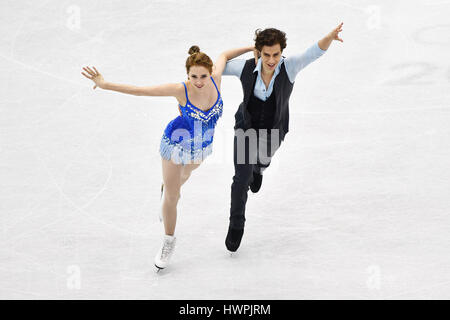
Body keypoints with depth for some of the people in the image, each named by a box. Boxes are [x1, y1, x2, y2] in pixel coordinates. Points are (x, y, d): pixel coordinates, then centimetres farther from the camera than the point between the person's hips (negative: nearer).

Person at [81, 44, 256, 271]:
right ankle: (168, 242, 31)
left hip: (202, 145, 4)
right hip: (176, 143, -3)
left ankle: (169, 187, 70)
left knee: (185, 176, 34)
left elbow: (224, 56, -3)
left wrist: (251, 48, 4)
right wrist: (105, 85, -35)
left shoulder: (215, 80, -25)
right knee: (171, 197, 9)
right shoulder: (181, 90, -33)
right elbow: (139, 90, -31)